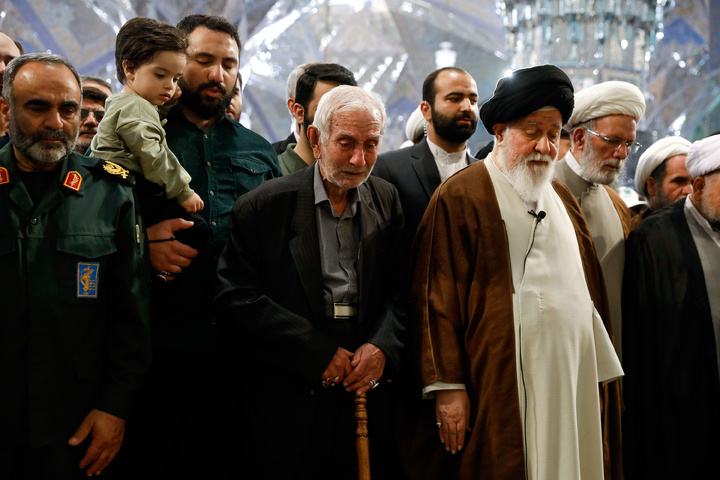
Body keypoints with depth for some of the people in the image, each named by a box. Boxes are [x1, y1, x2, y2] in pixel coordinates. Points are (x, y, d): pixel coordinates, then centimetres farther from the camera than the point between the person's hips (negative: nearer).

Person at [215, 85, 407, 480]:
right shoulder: (263, 207, -6)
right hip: (287, 402, -3)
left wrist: (382, 346, -13)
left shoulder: (387, 202, 7)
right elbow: (236, 301, -12)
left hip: (366, 392, 3)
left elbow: (400, 291, 7)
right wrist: (320, 354, -15)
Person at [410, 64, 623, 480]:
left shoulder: (562, 198, 17)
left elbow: (586, 287, 19)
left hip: (573, 381, 7)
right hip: (501, 388, -6)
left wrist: (601, 370, 14)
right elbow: (438, 296, -9)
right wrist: (447, 385, -14)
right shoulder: (460, 196, -5)